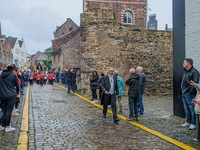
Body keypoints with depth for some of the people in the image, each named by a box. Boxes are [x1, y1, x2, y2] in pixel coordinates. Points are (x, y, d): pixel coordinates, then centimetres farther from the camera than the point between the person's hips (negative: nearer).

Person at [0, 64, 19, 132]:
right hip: (11, 95, -5)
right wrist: (17, 93, 16)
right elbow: (17, 85, 0)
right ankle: (7, 127, 5)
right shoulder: (13, 75, -8)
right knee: (9, 111, 0)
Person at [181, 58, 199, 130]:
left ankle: (193, 124, 5)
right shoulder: (186, 71, 16)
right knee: (186, 108, 14)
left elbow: (195, 83, -20)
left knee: (192, 108, -3)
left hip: (190, 94, -9)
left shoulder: (194, 72, -13)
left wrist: (190, 92, -19)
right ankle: (188, 122, 23)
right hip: (184, 94, 9)